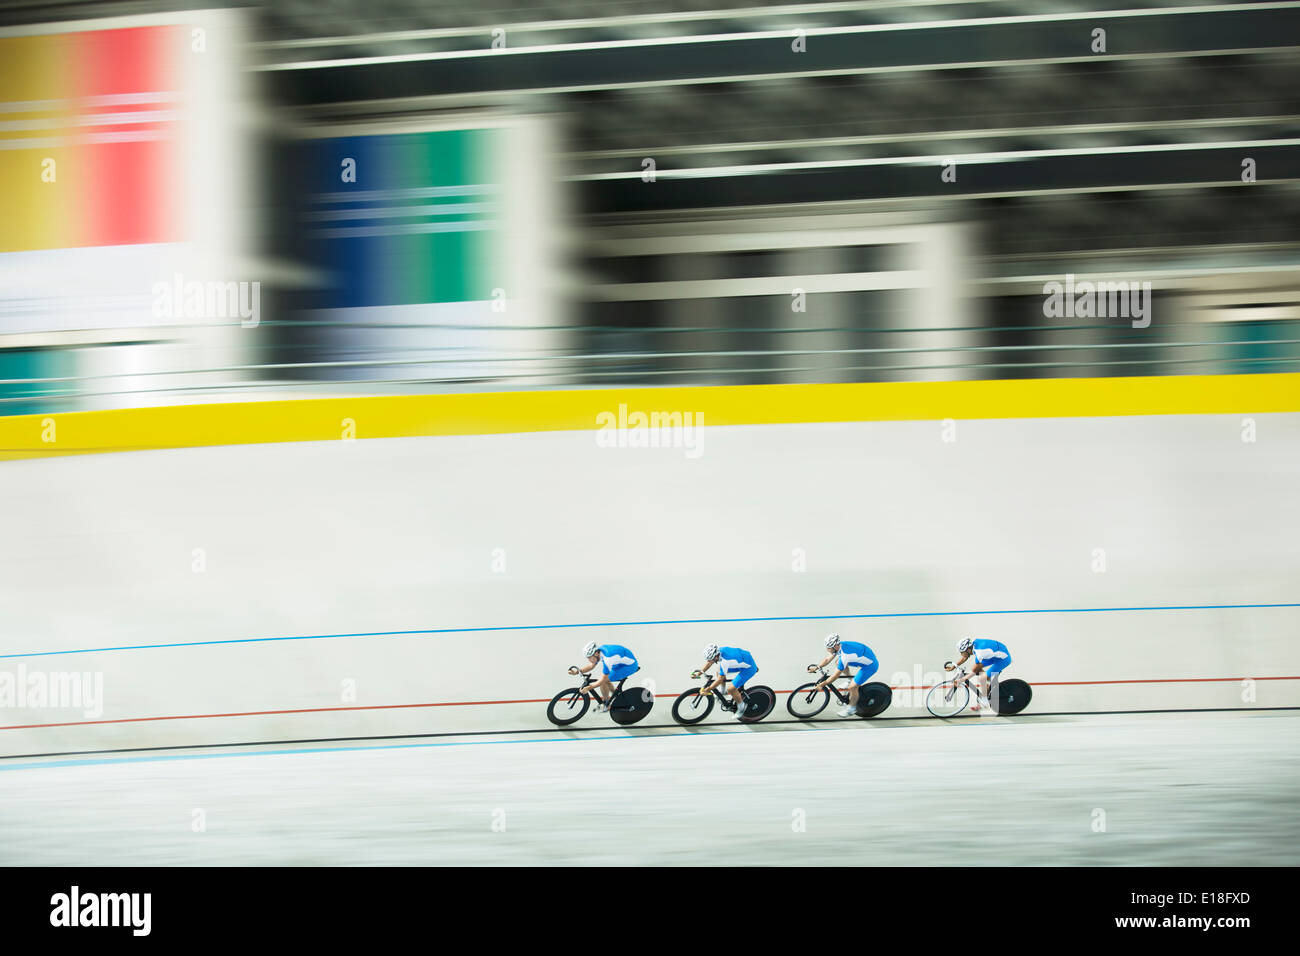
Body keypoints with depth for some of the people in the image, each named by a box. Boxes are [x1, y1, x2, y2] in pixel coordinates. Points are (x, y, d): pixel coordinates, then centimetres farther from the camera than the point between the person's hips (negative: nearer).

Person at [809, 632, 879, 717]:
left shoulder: (844, 655, -33)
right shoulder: (839, 646, -9)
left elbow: (835, 676, -26)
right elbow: (828, 659, 9)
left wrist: (822, 684, -17)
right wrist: (816, 667, 2)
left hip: (870, 666, -9)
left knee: (852, 687, -11)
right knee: (838, 663, 8)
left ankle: (852, 708, 12)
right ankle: (849, 682, 21)